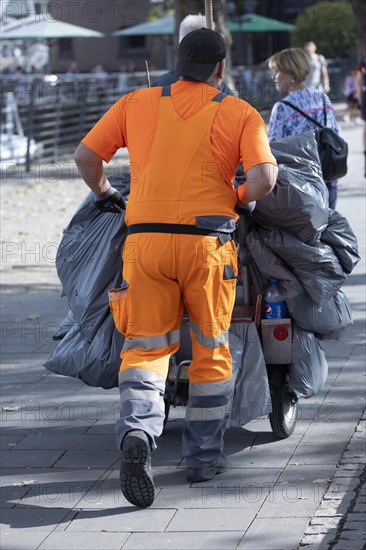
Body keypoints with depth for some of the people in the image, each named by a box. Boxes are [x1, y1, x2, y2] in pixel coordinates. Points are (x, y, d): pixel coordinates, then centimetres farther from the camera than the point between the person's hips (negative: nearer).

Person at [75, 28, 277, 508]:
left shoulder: (137, 104, 10)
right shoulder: (240, 114, 4)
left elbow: (86, 155, 11)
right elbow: (264, 177, -9)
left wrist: (103, 193, 29)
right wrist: (239, 199, 11)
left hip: (144, 239, 1)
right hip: (206, 242, -1)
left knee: (146, 347, 5)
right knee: (211, 350, 15)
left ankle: (138, 431, -21)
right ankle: (204, 456, 20)